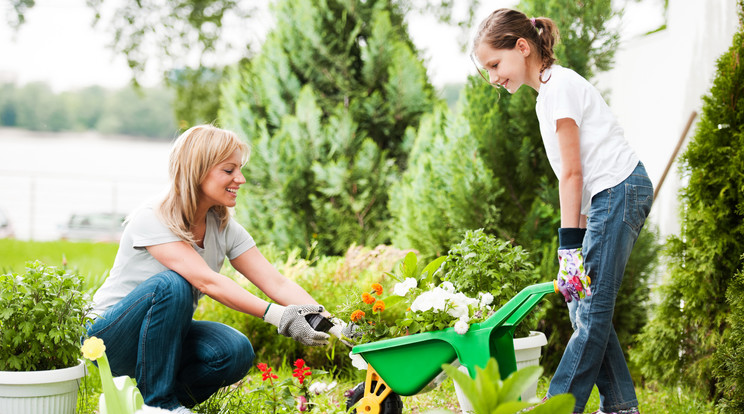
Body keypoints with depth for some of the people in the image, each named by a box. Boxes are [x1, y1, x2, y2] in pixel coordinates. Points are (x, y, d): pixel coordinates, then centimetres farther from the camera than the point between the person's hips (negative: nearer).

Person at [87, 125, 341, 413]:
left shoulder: (225, 229, -2)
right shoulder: (150, 220, -22)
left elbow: (277, 283, -9)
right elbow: (207, 282, -34)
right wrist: (277, 315, -42)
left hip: (168, 335, 5)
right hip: (110, 334, -5)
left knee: (236, 352, -24)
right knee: (172, 284, -34)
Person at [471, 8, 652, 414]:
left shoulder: (560, 84, -11)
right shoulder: (547, 93, 19)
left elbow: (571, 172, -16)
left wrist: (569, 245, -17)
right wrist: (578, 236, 14)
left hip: (620, 190, -10)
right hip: (610, 197, 10)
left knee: (591, 310, -11)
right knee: (584, 306, 7)